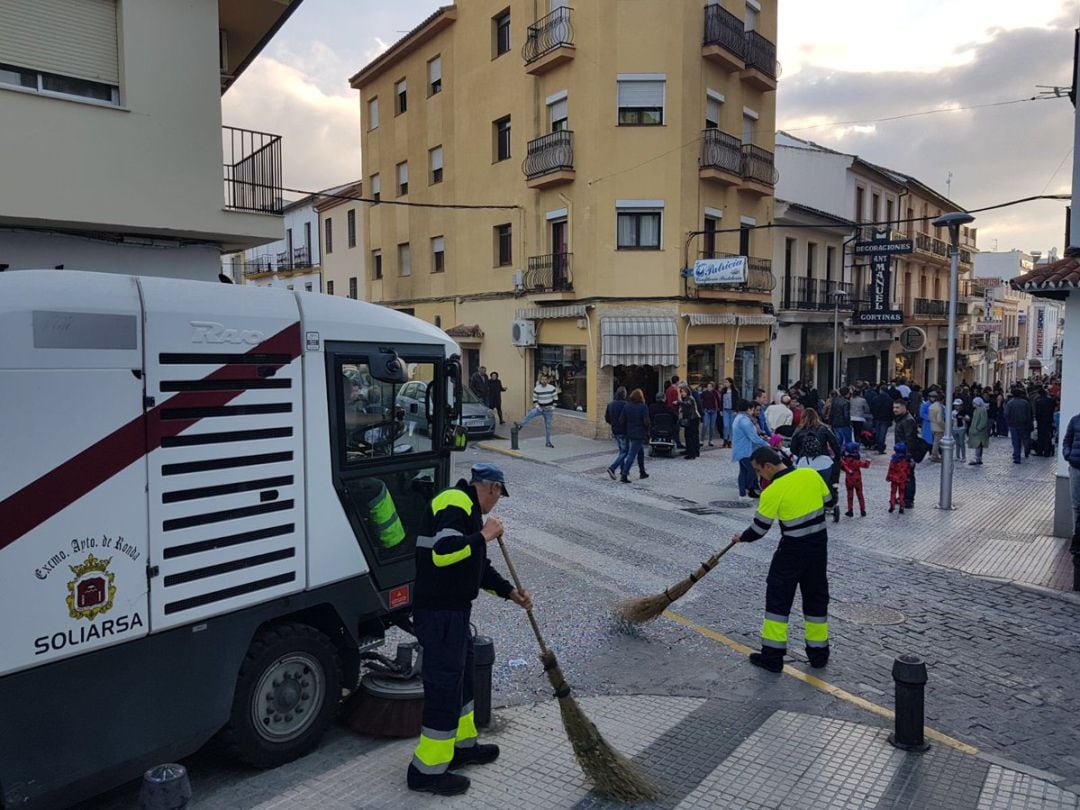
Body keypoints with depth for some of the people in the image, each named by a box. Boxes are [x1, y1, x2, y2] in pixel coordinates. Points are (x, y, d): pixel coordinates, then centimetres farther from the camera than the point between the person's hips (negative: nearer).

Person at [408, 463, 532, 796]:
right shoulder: (455, 503, -16)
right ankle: (427, 770, 11)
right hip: (439, 611, -11)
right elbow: (443, 553, -31)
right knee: (444, 684, -2)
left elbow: (477, 566, 25)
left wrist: (510, 592, 19)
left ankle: (462, 746, 39)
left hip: (454, 609, 11)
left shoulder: (468, 509, 17)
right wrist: (485, 535, -21)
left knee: (462, 674, 22)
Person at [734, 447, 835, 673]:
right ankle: (818, 653, 26)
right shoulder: (811, 474, -5)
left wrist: (741, 538, 7)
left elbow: (759, 529, -11)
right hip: (819, 546, 6)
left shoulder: (772, 492, -18)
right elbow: (830, 501, 7)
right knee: (816, 597, 17)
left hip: (792, 549, -6)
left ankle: (772, 655, 8)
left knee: (778, 598, 5)